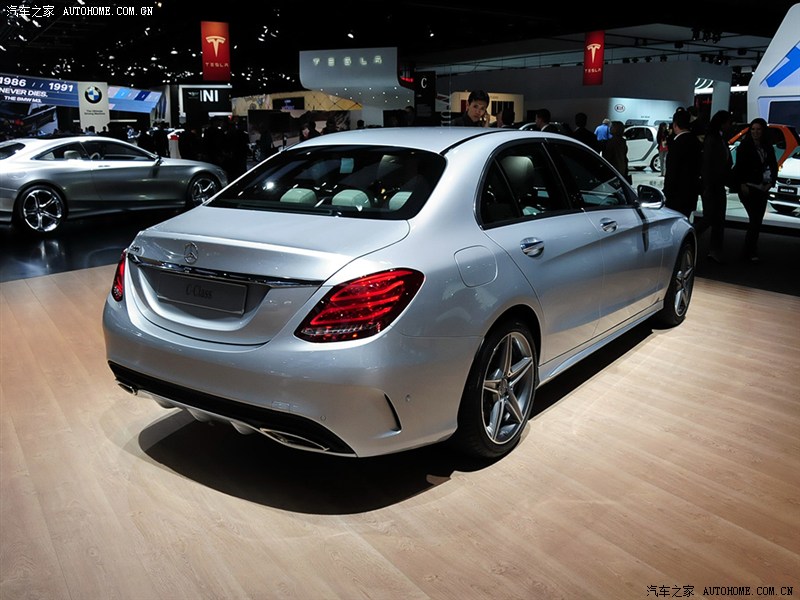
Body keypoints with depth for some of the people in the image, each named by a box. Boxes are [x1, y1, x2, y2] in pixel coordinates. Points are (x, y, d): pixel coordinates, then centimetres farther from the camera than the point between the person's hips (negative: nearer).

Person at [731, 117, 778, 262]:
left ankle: (749, 251, 14)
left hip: (762, 188, 5)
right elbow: (739, 167, -6)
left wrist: (771, 183, 2)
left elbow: (773, 166, 14)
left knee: (757, 220, 6)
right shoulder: (744, 147, -3)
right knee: (755, 219, -12)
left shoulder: (768, 148, 9)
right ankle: (751, 252, -6)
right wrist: (742, 185, -13)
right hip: (747, 187, -5)